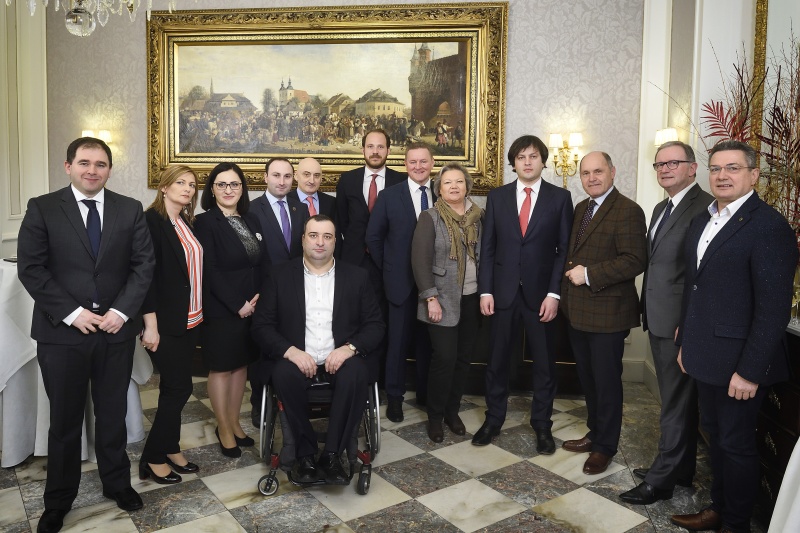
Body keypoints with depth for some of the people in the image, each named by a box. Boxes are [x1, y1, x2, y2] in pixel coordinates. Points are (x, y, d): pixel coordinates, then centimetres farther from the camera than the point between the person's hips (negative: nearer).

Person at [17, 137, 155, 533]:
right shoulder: (42, 209, -2)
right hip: (62, 332, -1)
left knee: (113, 414, 14)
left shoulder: (130, 210, 4)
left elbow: (143, 264, 1)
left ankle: (117, 483, 33)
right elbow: (30, 268, -6)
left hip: (116, 329, 2)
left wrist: (121, 311, -10)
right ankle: (59, 500, 29)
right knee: (65, 419, 11)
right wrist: (71, 313, -13)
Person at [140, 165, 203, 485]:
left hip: (188, 320, 7)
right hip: (165, 323, -7)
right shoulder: (151, 220, -11)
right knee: (179, 388, -3)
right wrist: (150, 324, -18)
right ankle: (152, 458, 14)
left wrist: (197, 314, 9)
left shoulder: (186, 224, 12)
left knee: (174, 389, 14)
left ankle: (170, 450, 26)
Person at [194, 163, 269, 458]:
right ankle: (224, 428, 22)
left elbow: (264, 263, 8)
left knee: (241, 364, 14)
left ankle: (234, 422, 29)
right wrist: (238, 304, -16)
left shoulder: (252, 220, 9)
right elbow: (209, 271, -14)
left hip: (253, 307, 6)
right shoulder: (205, 222, -8)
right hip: (221, 309, -5)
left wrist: (260, 299, -6)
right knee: (221, 367, 7)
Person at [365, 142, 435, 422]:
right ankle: (394, 396, 21)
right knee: (398, 340, 7)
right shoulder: (389, 196, -1)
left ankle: (426, 394, 28)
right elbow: (373, 237, 3)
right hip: (401, 281, -1)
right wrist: (386, 269, 3)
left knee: (428, 340, 12)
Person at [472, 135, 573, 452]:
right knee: (497, 359, 10)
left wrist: (554, 293, -10)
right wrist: (485, 290, -3)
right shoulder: (497, 197, 5)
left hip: (541, 293, -1)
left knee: (544, 362, 9)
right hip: (503, 291, 1)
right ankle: (493, 419, 26)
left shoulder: (560, 198, 1)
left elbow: (564, 249, -2)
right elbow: (488, 247, 4)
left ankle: (542, 424, 25)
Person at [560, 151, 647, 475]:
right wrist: (571, 272, 3)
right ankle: (595, 433, 36)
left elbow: (635, 261, -21)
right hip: (578, 311, 8)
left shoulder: (628, 211, -13)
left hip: (607, 312, -8)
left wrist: (589, 274, -22)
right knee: (588, 379, 19)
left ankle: (605, 446, 22)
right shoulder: (580, 208, 13)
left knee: (606, 382, 5)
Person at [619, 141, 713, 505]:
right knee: (676, 400, 19)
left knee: (676, 404, 3)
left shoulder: (705, 207, -15)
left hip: (680, 323, -9)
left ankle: (661, 480, 14)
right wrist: (647, 311, 14)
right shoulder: (661, 209, 15)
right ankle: (679, 470, 33)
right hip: (658, 320, 9)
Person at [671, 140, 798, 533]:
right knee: (716, 435, 20)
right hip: (706, 356, 8)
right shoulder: (701, 221, 9)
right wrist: (686, 341, 13)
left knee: (736, 443, 8)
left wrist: (750, 370, -20)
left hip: (739, 363, -7)